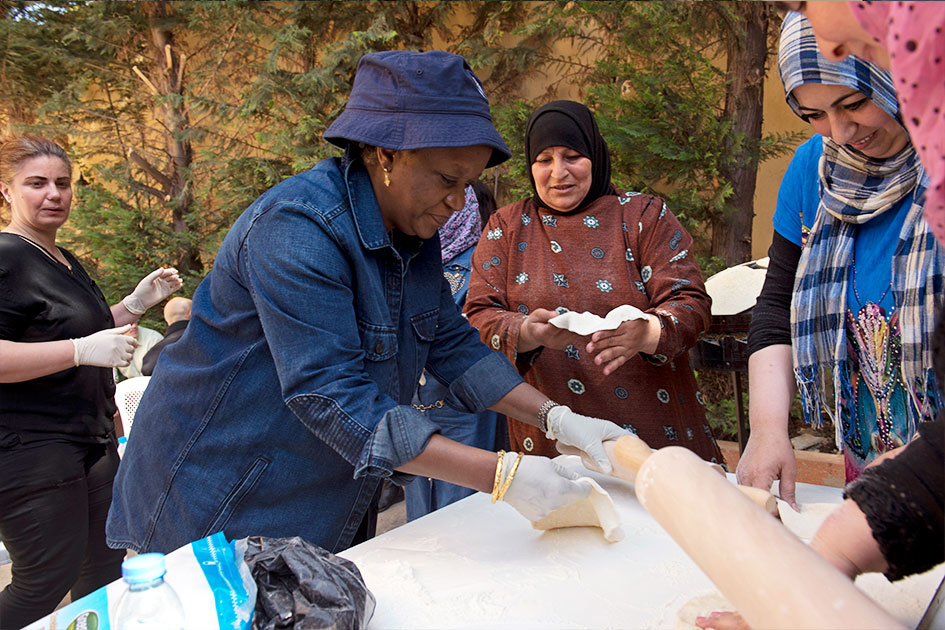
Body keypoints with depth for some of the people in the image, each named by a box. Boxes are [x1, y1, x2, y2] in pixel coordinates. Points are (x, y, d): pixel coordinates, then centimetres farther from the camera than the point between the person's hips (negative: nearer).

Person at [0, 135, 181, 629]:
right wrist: (83, 350, -29)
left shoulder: (65, 261, 16)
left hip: (92, 440, 10)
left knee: (105, 569, 16)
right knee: (44, 586, -2)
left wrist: (136, 304, 13)